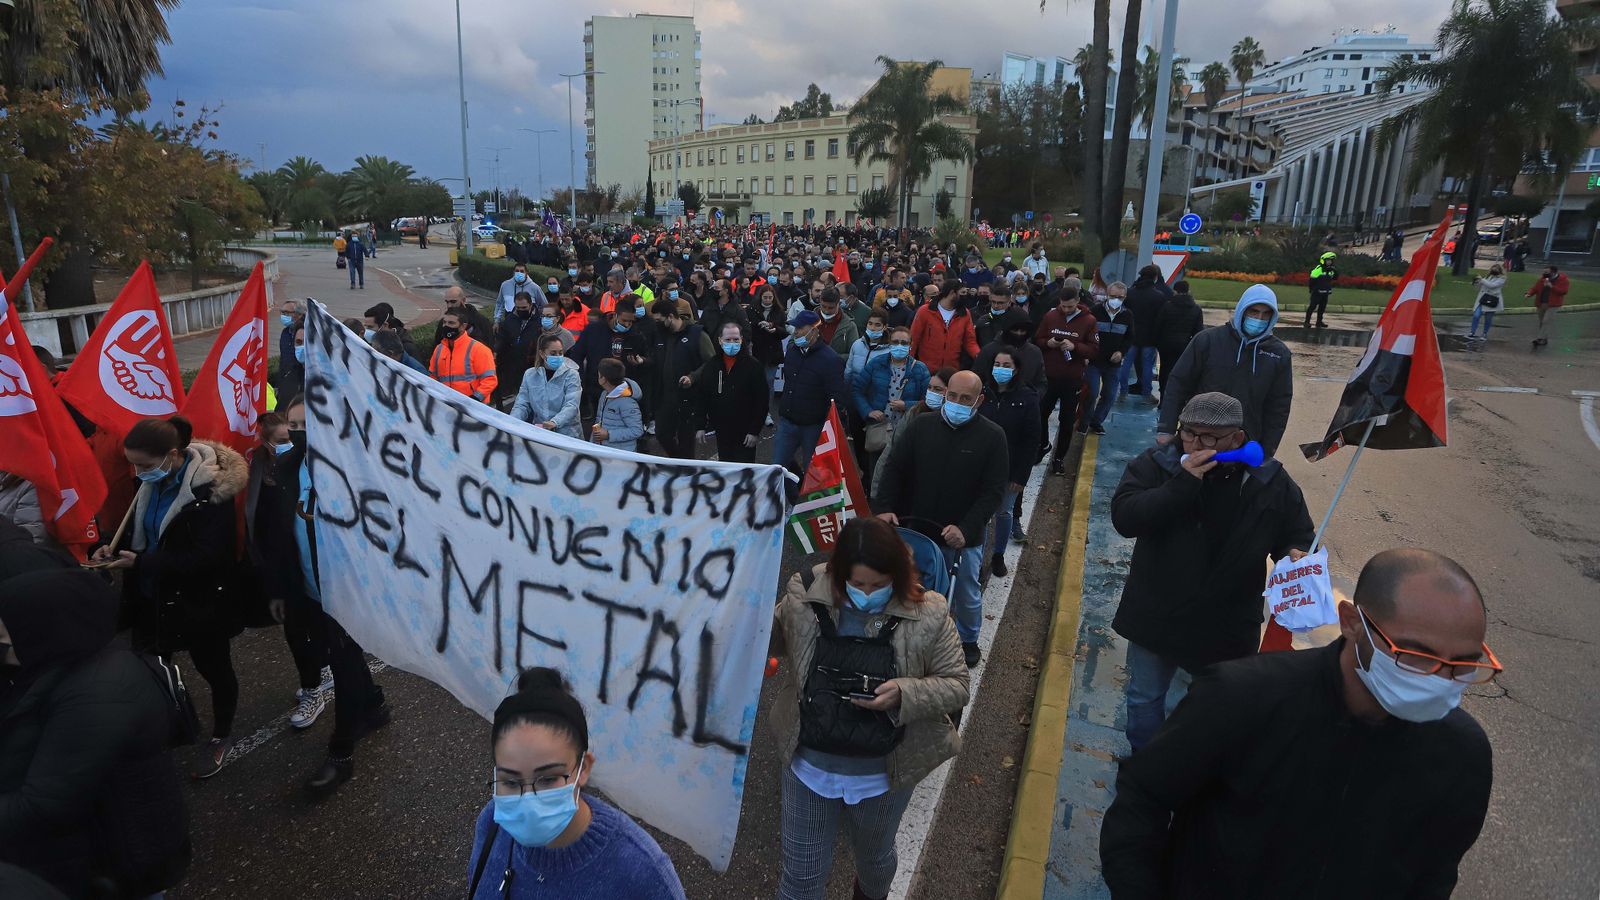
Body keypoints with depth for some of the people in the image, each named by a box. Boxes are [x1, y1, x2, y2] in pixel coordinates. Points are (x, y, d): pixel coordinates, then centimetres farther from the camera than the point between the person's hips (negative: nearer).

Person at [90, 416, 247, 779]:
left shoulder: (210, 488, -24)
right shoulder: (152, 483, -1)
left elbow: (206, 556, -26)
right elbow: (141, 530, 15)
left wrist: (141, 562, -26)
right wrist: (116, 547, -6)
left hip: (199, 600, -6)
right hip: (154, 596, 7)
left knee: (213, 667, 13)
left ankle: (221, 735, 34)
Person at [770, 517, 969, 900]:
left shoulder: (927, 614, -20)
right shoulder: (805, 596, -16)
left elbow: (957, 685, -10)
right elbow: (771, 638, 4)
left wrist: (904, 694, -27)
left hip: (883, 774, 0)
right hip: (809, 765, 0)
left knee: (874, 858, 29)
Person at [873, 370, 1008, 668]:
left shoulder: (992, 436, -9)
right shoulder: (921, 425, -2)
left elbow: (993, 491, -11)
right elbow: (894, 469, 0)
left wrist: (966, 529, -22)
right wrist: (884, 507, -15)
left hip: (964, 538, -1)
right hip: (917, 531, 1)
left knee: (967, 596, 18)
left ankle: (967, 640, 44)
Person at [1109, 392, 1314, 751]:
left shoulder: (1271, 481, -8)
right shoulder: (1155, 464, -13)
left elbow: (1299, 536, 4)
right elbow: (1124, 517, -26)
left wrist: (1296, 557, -20)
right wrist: (1182, 482, -33)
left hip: (1228, 627, 1)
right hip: (1157, 618, 0)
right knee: (1145, 698, 19)